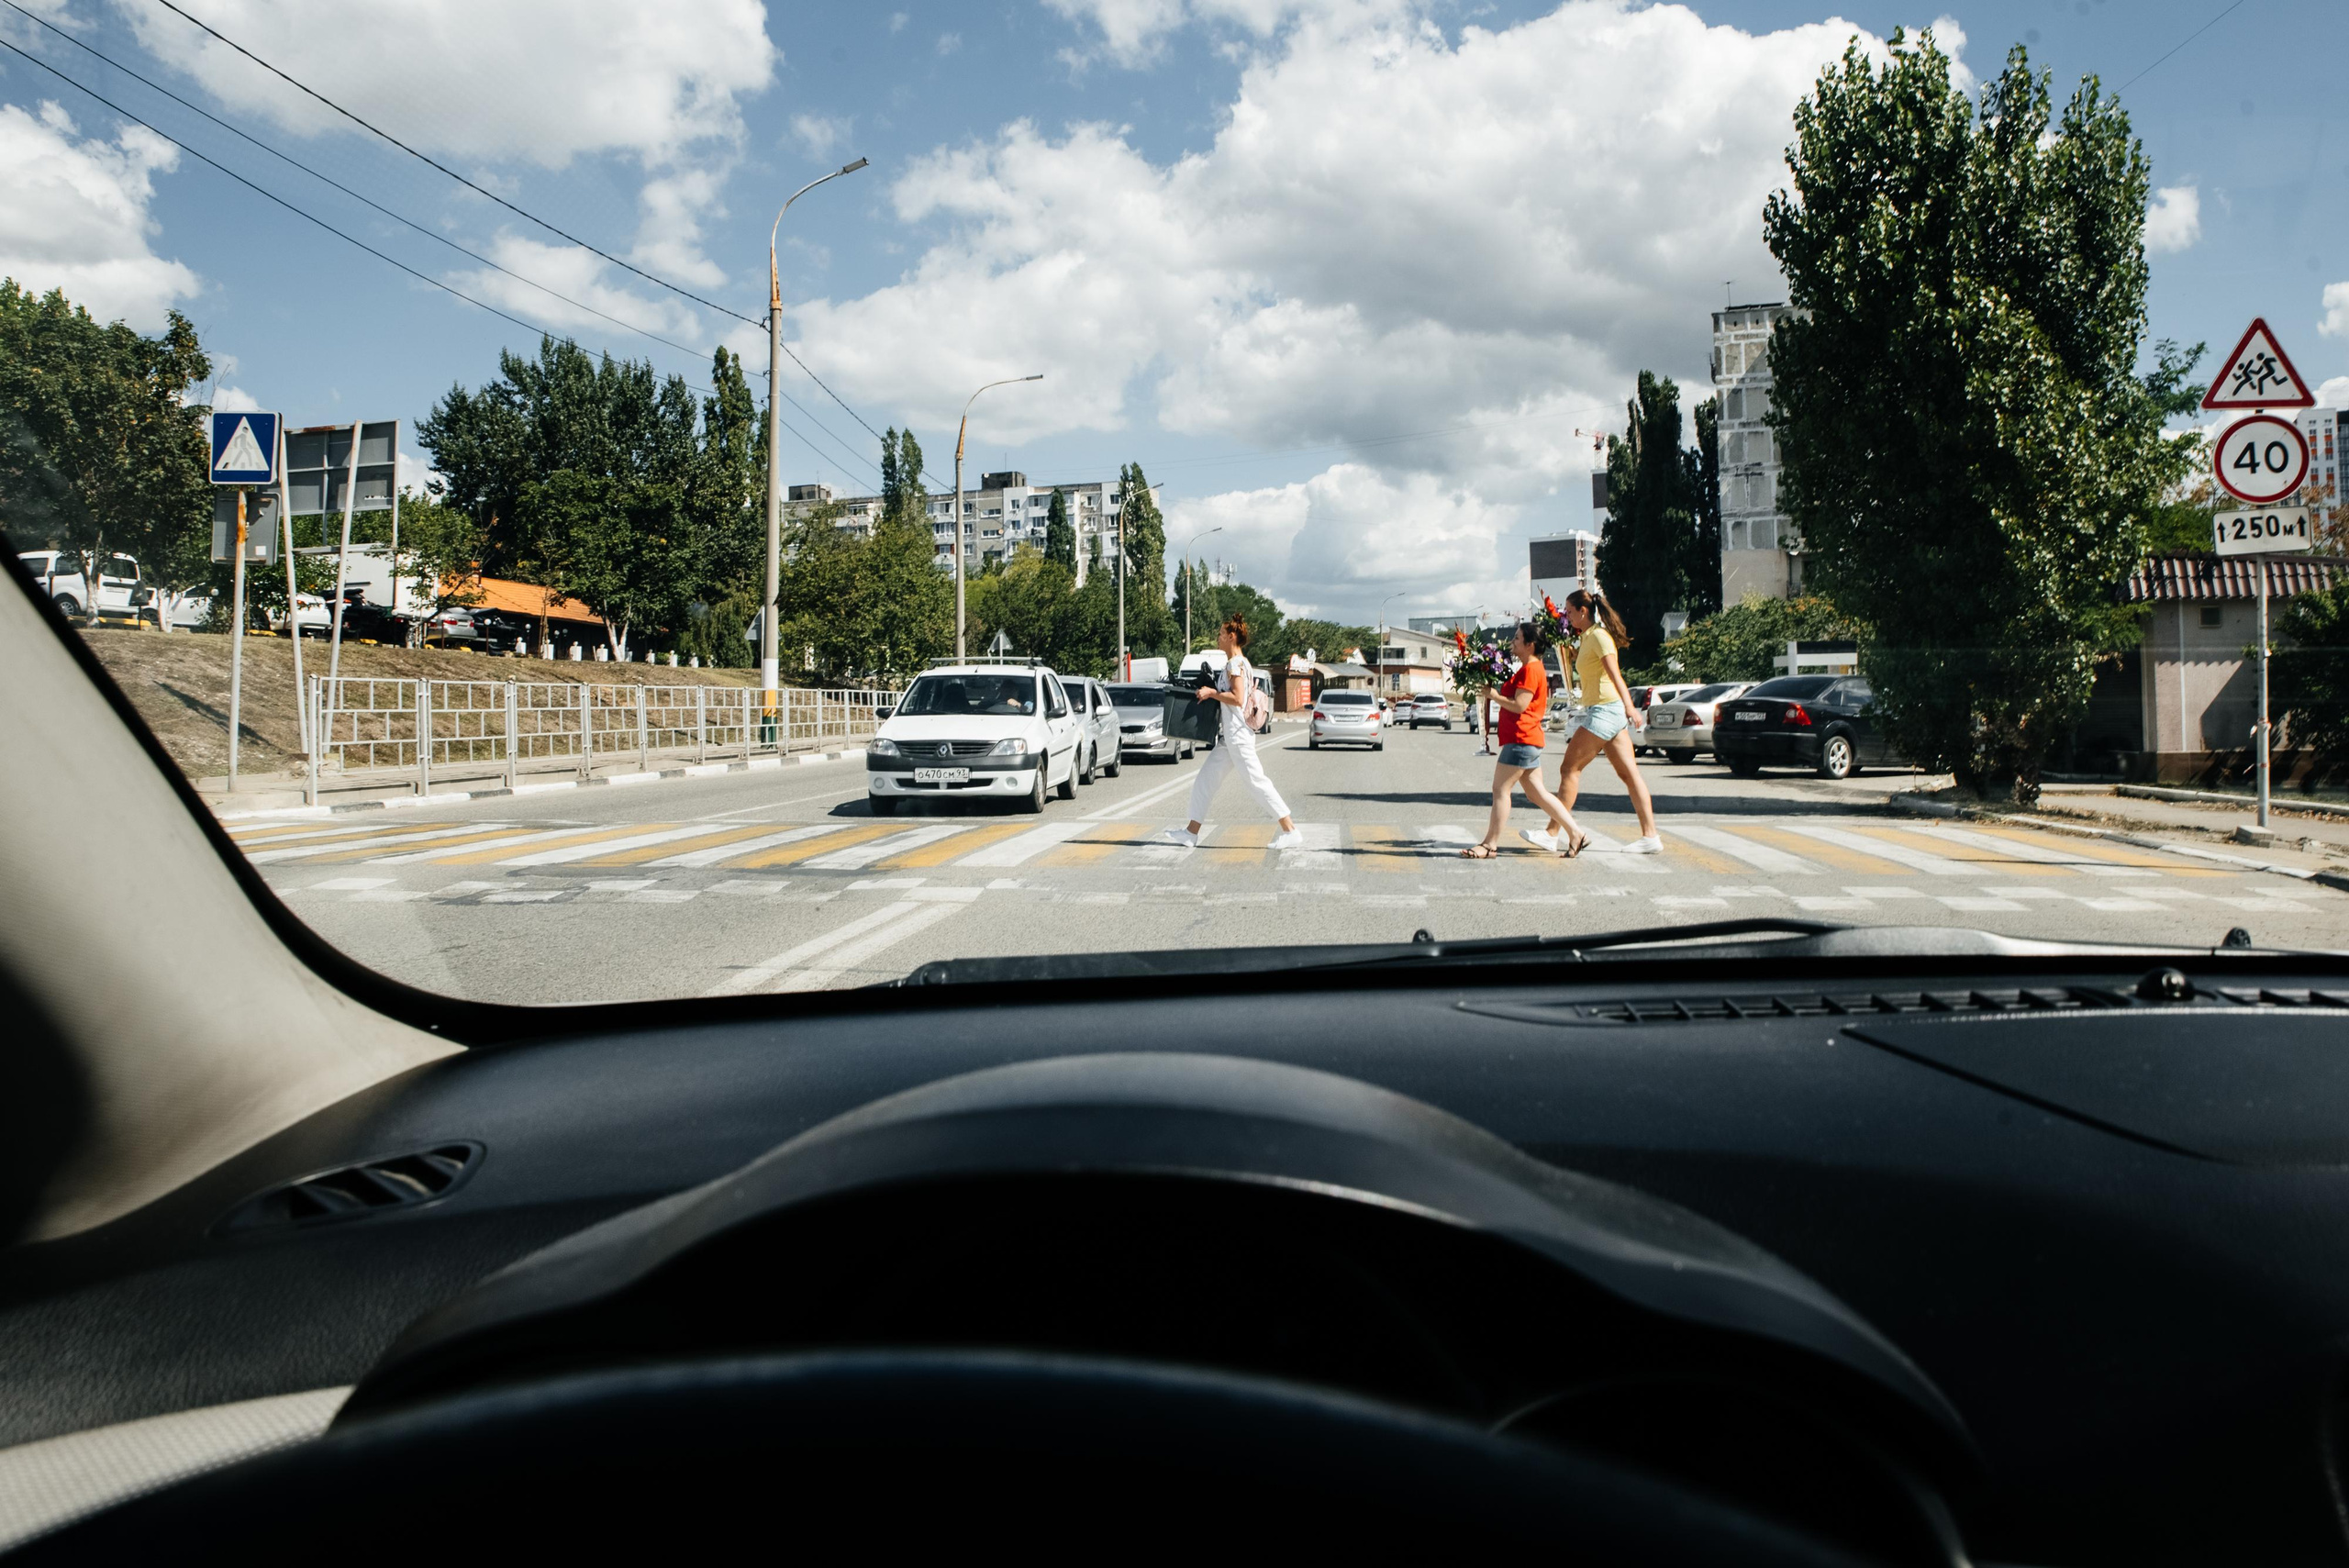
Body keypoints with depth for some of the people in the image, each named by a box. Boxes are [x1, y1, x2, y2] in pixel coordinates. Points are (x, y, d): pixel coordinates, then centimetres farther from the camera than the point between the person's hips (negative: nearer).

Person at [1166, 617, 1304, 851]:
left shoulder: (1235, 663, -13)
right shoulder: (1240, 663, 17)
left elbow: (1237, 698, -22)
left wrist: (1212, 693, -12)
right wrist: (1212, 694, 19)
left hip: (1238, 735, -11)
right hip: (1228, 736, 11)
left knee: (1255, 781, -9)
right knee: (1205, 779, 10)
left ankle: (1290, 831, -7)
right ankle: (1191, 833, 13)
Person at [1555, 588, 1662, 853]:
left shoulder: (1598, 635, -12)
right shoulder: (1588, 637, 16)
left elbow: (1615, 674, -23)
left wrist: (1629, 707, -31)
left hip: (1605, 710, -10)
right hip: (1606, 712, 10)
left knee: (1569, 768, -4)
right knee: (1628, 773, 5)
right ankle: (1650, 836, 3)